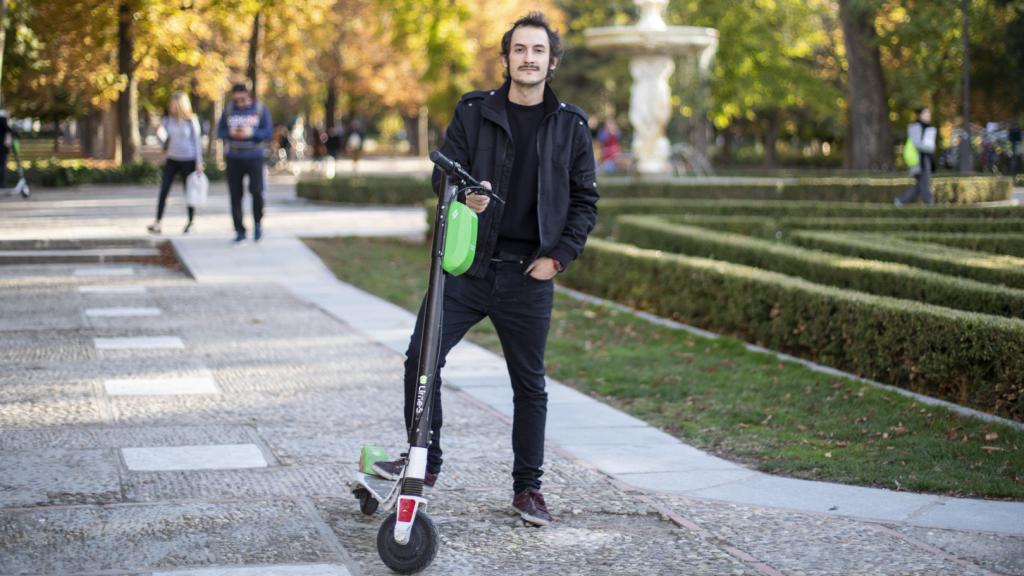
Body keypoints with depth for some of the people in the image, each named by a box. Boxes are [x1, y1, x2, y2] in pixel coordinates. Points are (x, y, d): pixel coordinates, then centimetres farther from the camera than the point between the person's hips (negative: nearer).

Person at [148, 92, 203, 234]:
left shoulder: (191, 121, -5)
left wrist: (199, 162, -4)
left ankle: (191, 222, 21)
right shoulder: (167, 120, 4)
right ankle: (157, 223, -9)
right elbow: (164, 137, -2)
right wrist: (160, 134, -26)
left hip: (188, 160, -3)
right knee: (163, 190, -7)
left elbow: (196, 141, -2)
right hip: (171, 159, 3)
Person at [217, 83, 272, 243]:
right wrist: (230, 133, -16)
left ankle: (257, 223, 11)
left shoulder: (260, 109, 0)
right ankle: (239, 231, 6)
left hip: (255, 157, -2)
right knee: (235, 195, -1)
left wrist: (251, 133, -20)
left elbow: (269, 132, -5)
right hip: (233, 158, 2)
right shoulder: (229, 110, 4)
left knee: (256, 191, -14)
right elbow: (220, 131, 6)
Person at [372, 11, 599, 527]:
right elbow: (443, 172, -1)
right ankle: (425, 461, 6)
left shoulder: (570, 125, 5)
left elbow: (585, 200, 9)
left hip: (529, 275, 0)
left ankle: (527, 486, 21)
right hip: (468, 265, 0)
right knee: (422, 357, -11)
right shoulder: (473, 112, 4)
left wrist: (559, 255, -3)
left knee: (530, 384, 8)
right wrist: (464, 193, -24)